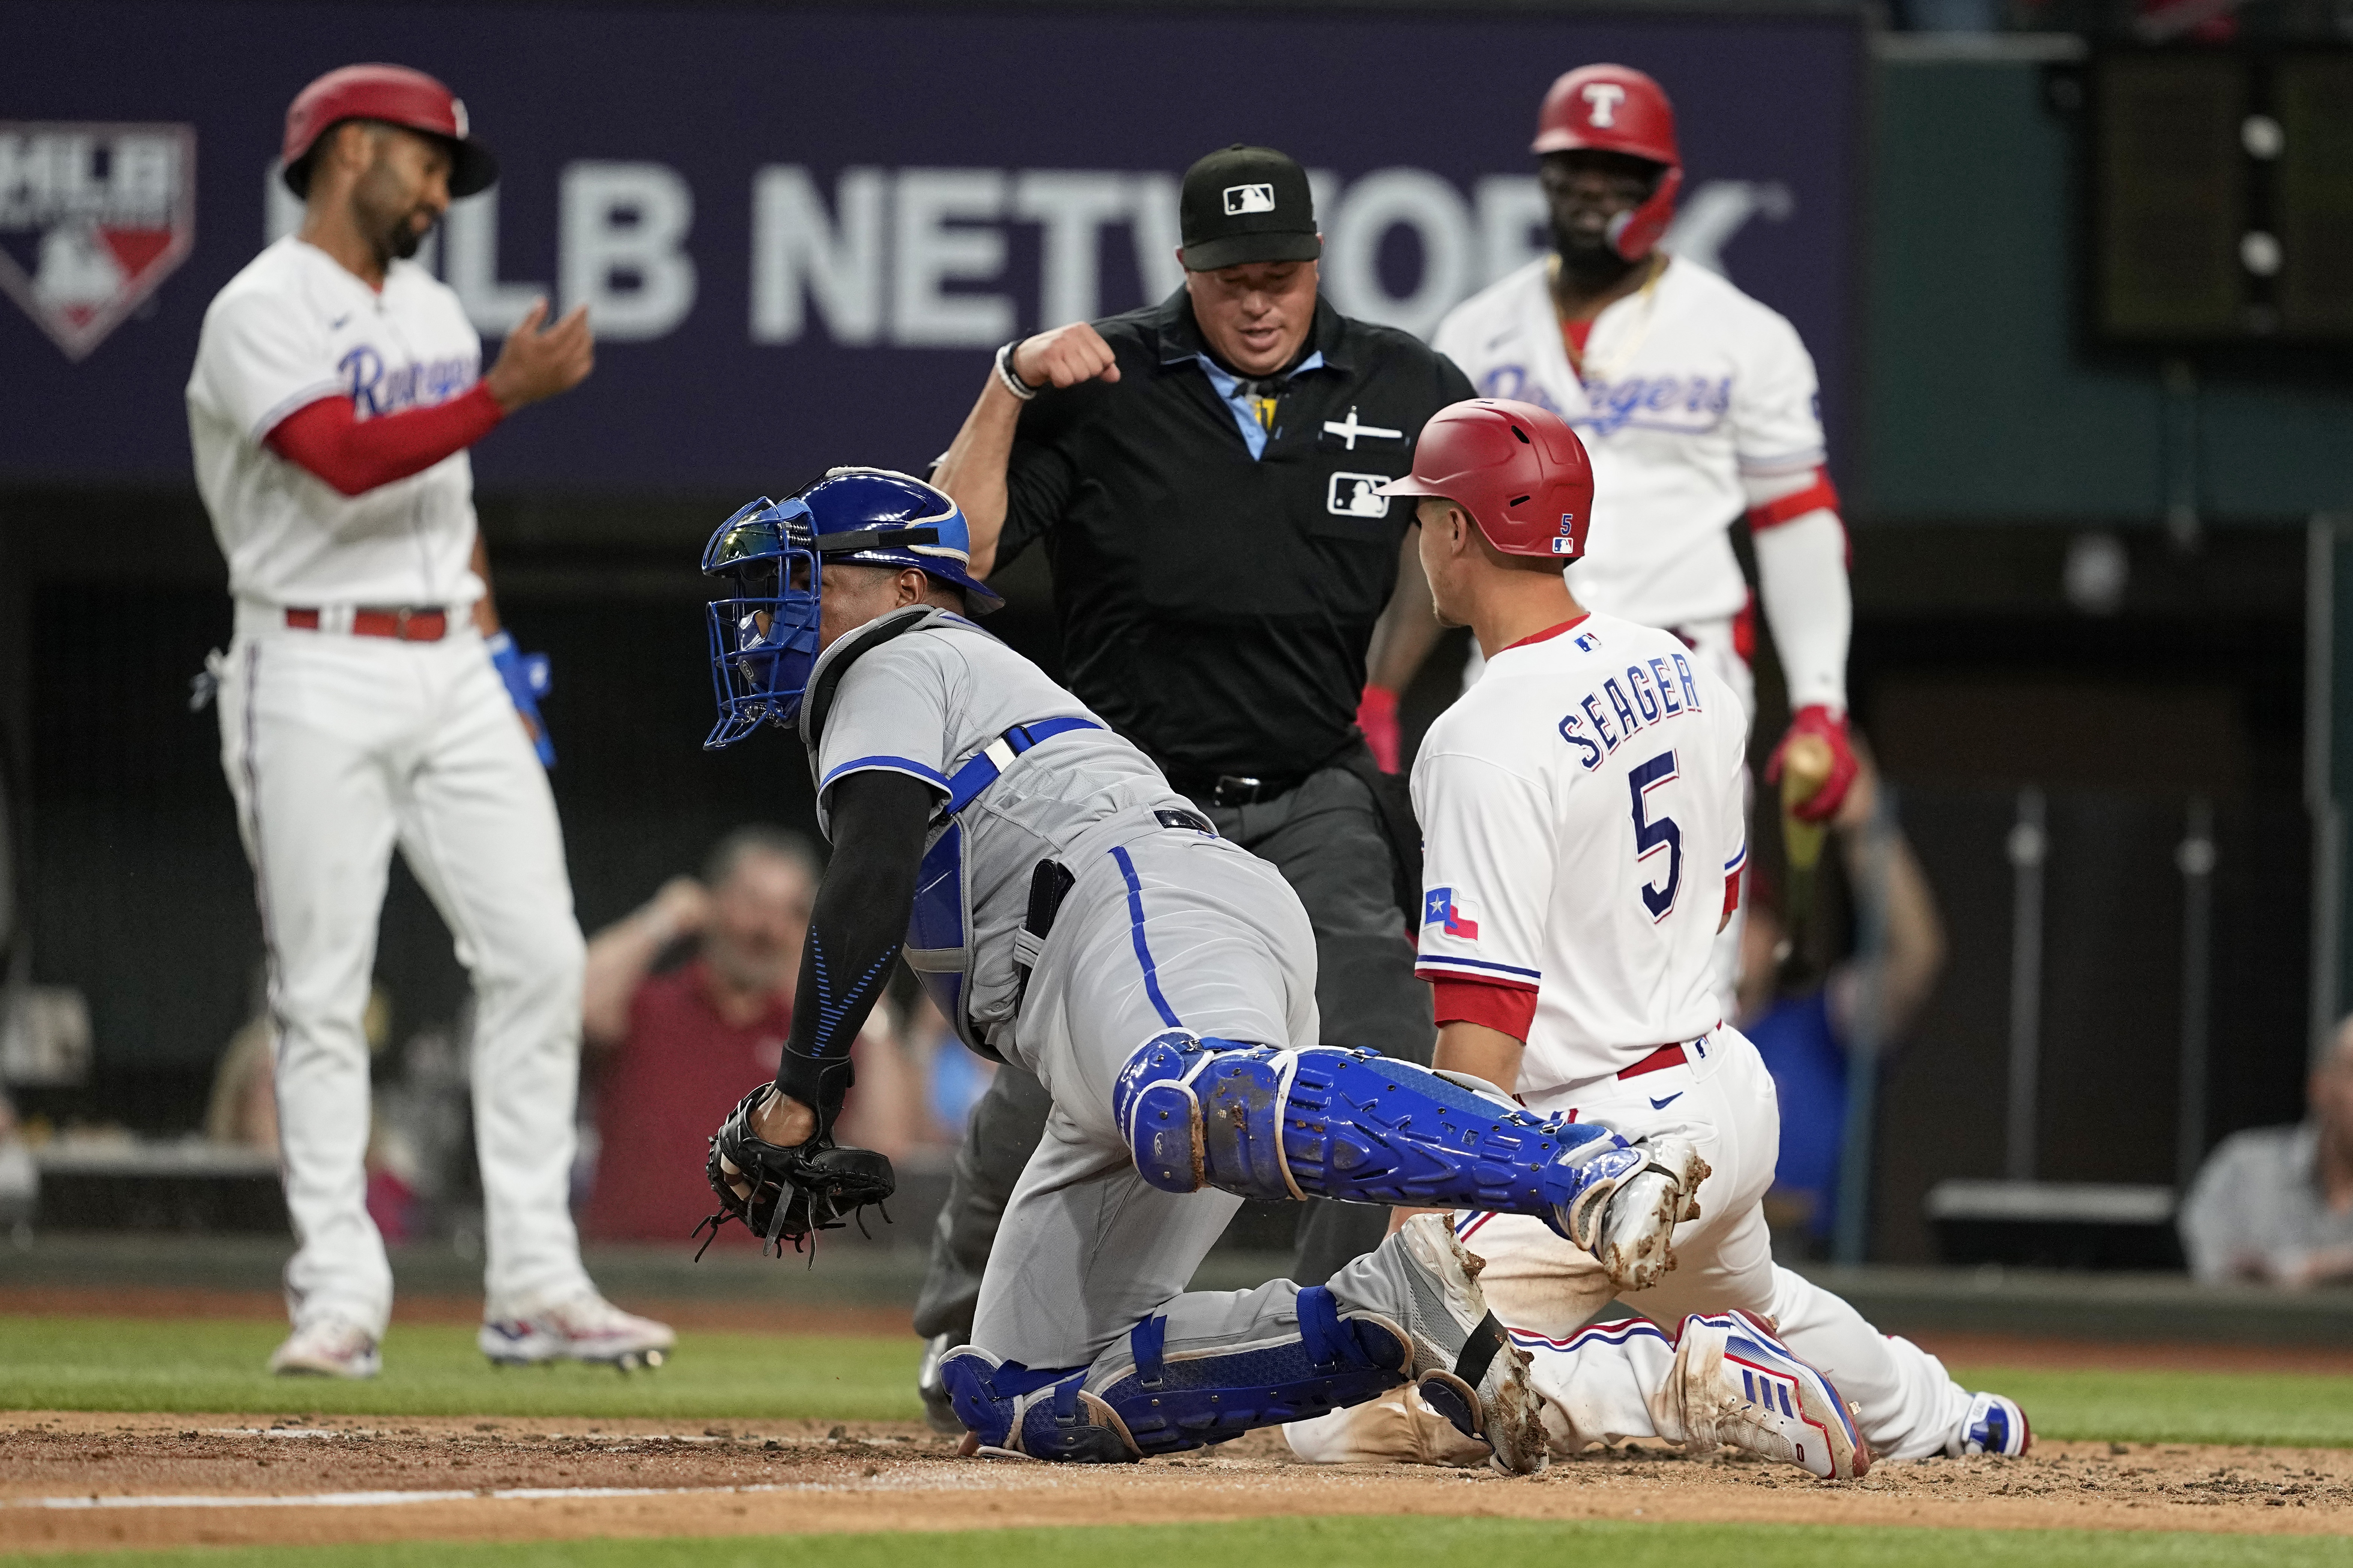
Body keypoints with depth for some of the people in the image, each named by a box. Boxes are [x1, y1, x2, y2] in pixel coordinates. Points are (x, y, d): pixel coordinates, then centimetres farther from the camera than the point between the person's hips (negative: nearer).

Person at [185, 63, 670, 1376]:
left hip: (454, 674, 7)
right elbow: (347, 460, -23)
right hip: (319, 684, -7)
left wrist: (498, 652, 15)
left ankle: (535, 1287, 0)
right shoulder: (263, 312, -8)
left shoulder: (434, 312, 18)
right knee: (323, 991, -4)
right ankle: (340, 1299, 0)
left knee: (538, 958, -2)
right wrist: (503, 396, -30)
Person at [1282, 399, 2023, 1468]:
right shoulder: (1686, 677, 6)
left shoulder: (1489, 739, -20)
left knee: (1337, 1414, -16)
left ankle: (1678, 1389, -17)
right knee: (1756, 1312, 41)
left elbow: (1484, 1026, -26)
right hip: (1730, 1091, 10)